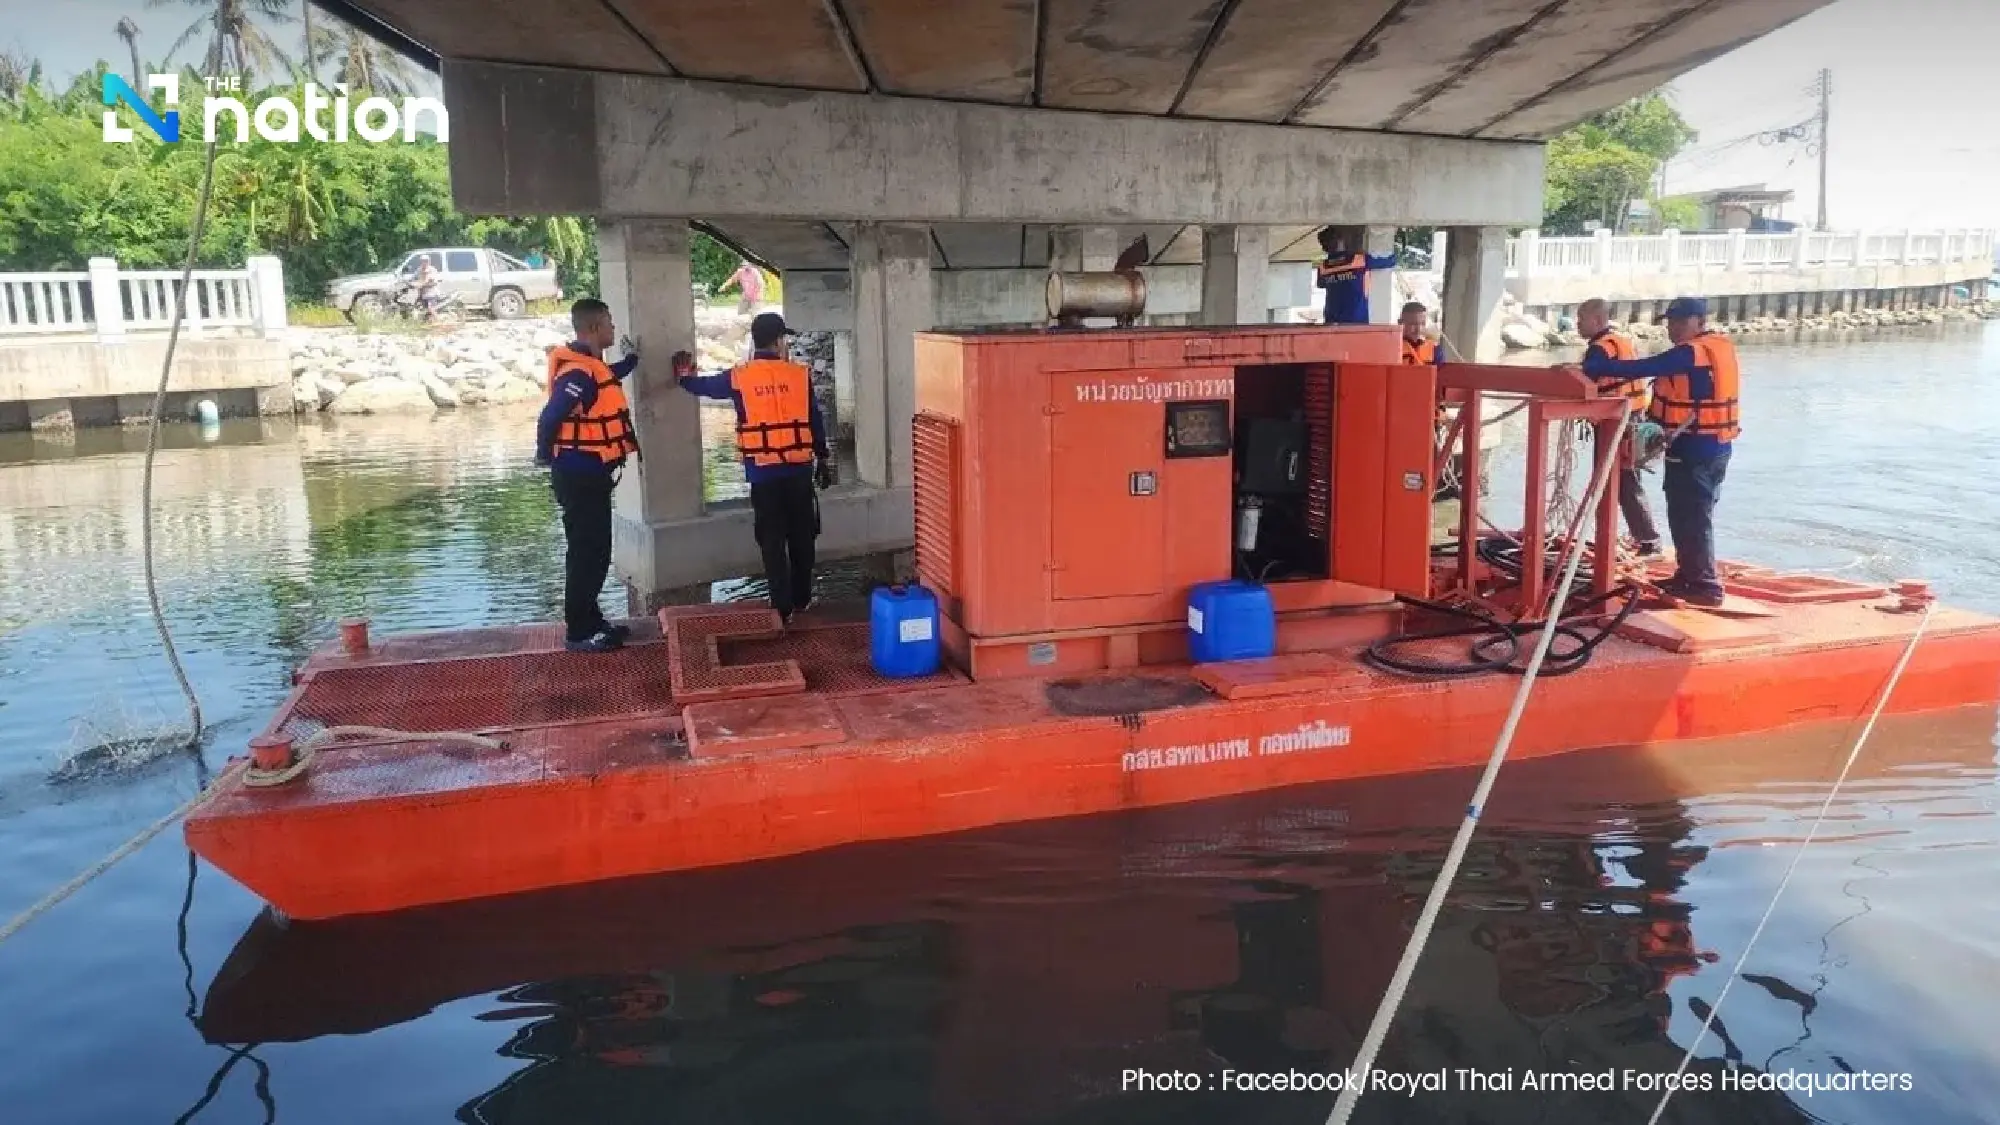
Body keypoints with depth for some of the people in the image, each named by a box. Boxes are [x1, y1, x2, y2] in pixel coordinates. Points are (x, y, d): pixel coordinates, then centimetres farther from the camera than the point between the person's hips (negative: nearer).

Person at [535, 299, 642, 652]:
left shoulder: (591, 365, 10)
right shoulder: (578, 372, -22)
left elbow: (605, 382, 34)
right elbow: (549, 418, -25)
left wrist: (631, 359, 26)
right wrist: (546, 454, -10)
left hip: (592, 474, 10)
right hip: (579, 476, -10)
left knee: (596, 551, 16)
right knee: (585, 553, -3)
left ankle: (592, 621, 27)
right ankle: (578, 632, 4)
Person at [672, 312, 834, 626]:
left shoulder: (739, 377, -2)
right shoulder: (799, 374, -1)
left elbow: (703, 386, 15)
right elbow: (816, 422, 4)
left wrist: (684, 376, 38)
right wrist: (823, 459, 16)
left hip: (763, 472, -1)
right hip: (799, 469, 1)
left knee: (772, 540, 4)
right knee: (801, 537, 14)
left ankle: (783, 607, 3)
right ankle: (802, 598, 25)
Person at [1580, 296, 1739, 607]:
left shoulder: (1689, 353, -18)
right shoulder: (1722, 346, 12)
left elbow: (1639, 369, -24)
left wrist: (1591, 367, -23)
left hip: (1692, 449, -10)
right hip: (1717, 445, 10)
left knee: (1689, 518, -4)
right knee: (1696, 516, 18)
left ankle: (1705, 586, -2)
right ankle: (1689, 576, 27)